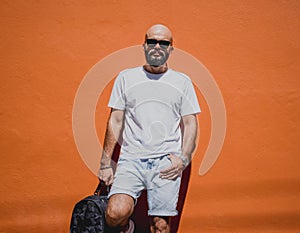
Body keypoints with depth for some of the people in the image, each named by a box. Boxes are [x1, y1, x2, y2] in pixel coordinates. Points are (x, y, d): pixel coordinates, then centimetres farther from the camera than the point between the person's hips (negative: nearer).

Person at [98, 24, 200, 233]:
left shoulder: (182, 81, 11)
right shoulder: (126, 77, 11)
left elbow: (190, 124, 10)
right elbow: (115, 121, 9)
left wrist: (183, 158, -5)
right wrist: (105, 163, 5)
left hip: (166, 162, 0)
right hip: (131, 160, 0)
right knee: (116, 213, -18)